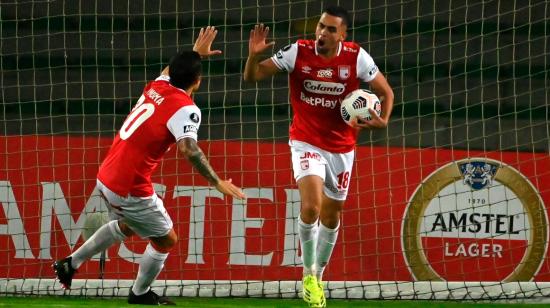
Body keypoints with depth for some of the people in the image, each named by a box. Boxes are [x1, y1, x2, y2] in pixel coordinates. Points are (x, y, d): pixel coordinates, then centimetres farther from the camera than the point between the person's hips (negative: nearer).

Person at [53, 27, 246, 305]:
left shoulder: (157, 87, 6)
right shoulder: (185, 109, -18)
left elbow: (170, 72, 32)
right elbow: (189, 149, -33)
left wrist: (195, 53, 42)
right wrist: (217, 182, -32)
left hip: (106, 178, 8)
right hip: (130, 189, -8)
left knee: (126, 226, 34)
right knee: (166, 240, 12)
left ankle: (70, 264, 38)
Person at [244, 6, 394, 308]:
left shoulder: (357, 57, -12)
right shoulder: (297, 52, -14)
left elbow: (386, 92, -2)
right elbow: (252, 76, -10)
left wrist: (382, 121, -21)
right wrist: (254, 55, -32)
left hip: (341, 147, 2)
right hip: (306, 143, -2)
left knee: (331, 216, 14)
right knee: (311, 207, -23)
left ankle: (318, 276, 34)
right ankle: (308, 272, -3)